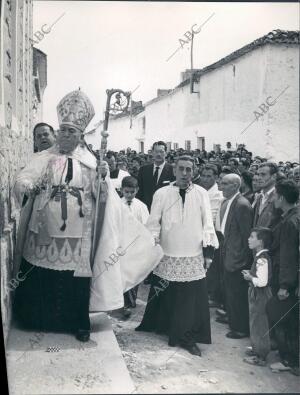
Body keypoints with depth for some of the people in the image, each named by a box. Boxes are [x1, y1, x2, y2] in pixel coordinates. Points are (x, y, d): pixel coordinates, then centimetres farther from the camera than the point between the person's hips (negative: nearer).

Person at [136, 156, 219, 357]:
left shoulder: (202, 194, 2)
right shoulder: (161, 194, 0)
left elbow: (208, 224, 3)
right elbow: (154, 223, 2)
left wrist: (208, 251, 0)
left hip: (194, 258, 0)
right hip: (167, 257, 0)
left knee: (193, 299, 1)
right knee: (166, 298, 10)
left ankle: (188, 338, 15)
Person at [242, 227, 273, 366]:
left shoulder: (262, 259, -25)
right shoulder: (260, 257, 5)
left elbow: (262, 282, -31)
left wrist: (250, 278, -16)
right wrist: (251, 274, 6)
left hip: (260, 296, -10)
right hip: (256, 295, 10)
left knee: (259, 325, 2)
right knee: (255, 323, 21)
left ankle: (260, 357, 14)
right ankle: (257, 349, 35)